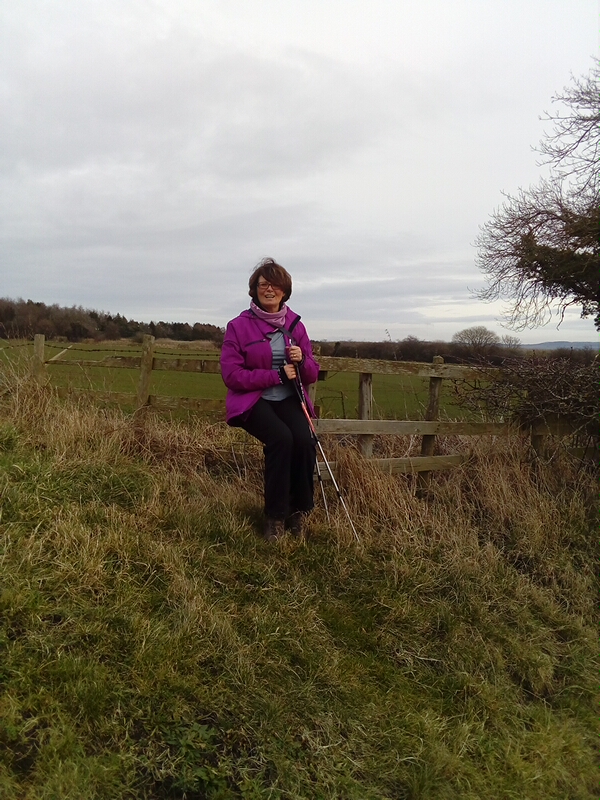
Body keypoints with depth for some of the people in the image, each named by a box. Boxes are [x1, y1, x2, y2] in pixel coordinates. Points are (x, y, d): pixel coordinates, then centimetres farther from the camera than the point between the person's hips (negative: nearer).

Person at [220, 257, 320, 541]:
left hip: (289, 399, 3)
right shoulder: (239, 326, -3)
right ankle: (275, 517, -14)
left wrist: (302, 361, -14)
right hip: (252, 400, -3)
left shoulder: (295, 324, 8)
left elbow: (311, 375, 10)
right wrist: (277, 375, -17)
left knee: (305, 440, -27)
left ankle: (299, 512, -4)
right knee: (281, 438, -31)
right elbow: (231, 375, -10)